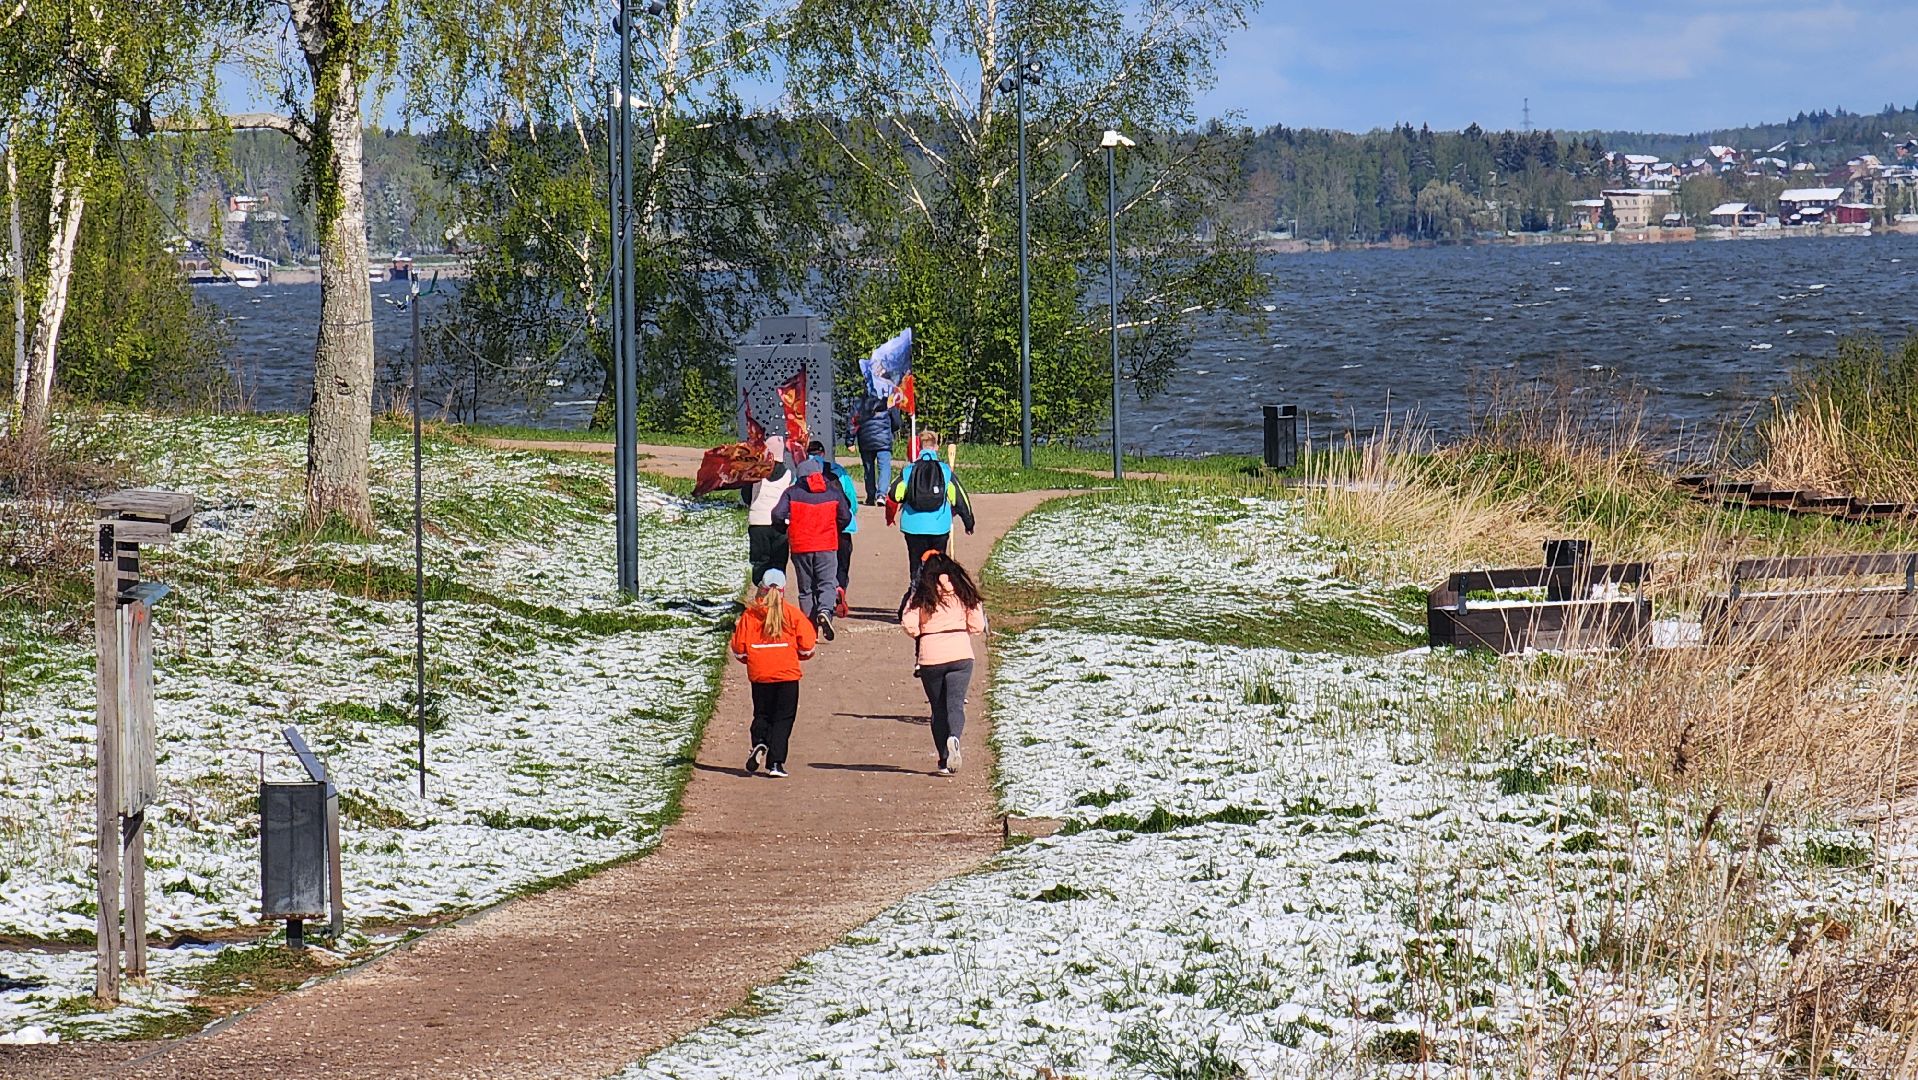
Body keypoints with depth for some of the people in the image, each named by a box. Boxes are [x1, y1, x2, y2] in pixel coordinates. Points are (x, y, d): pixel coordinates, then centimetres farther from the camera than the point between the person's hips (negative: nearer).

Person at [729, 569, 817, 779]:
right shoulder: (793, 614, -2)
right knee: (783, 719, 6)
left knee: (762, 715, 16)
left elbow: (739, 649, 0)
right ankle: (775, 762, -2)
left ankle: (759, 743, -12)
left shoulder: (749, 614, -1)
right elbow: (807, 646, -2)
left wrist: (748, 659, 20)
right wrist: (800, 654, 20)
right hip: (788, 674, -1)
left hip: (759, 675, 1)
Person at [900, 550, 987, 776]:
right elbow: (978, 626, 4)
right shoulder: (964, 593, 6)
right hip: (960, 655, 0)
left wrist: (921, 636, 13)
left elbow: (909, 624, -8)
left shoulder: (922, 596, 2)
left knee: (938, 708, 10)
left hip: (930, 656, 0)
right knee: (955, 704, -5)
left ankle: (944, 762, 9)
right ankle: (953, 737, -37)